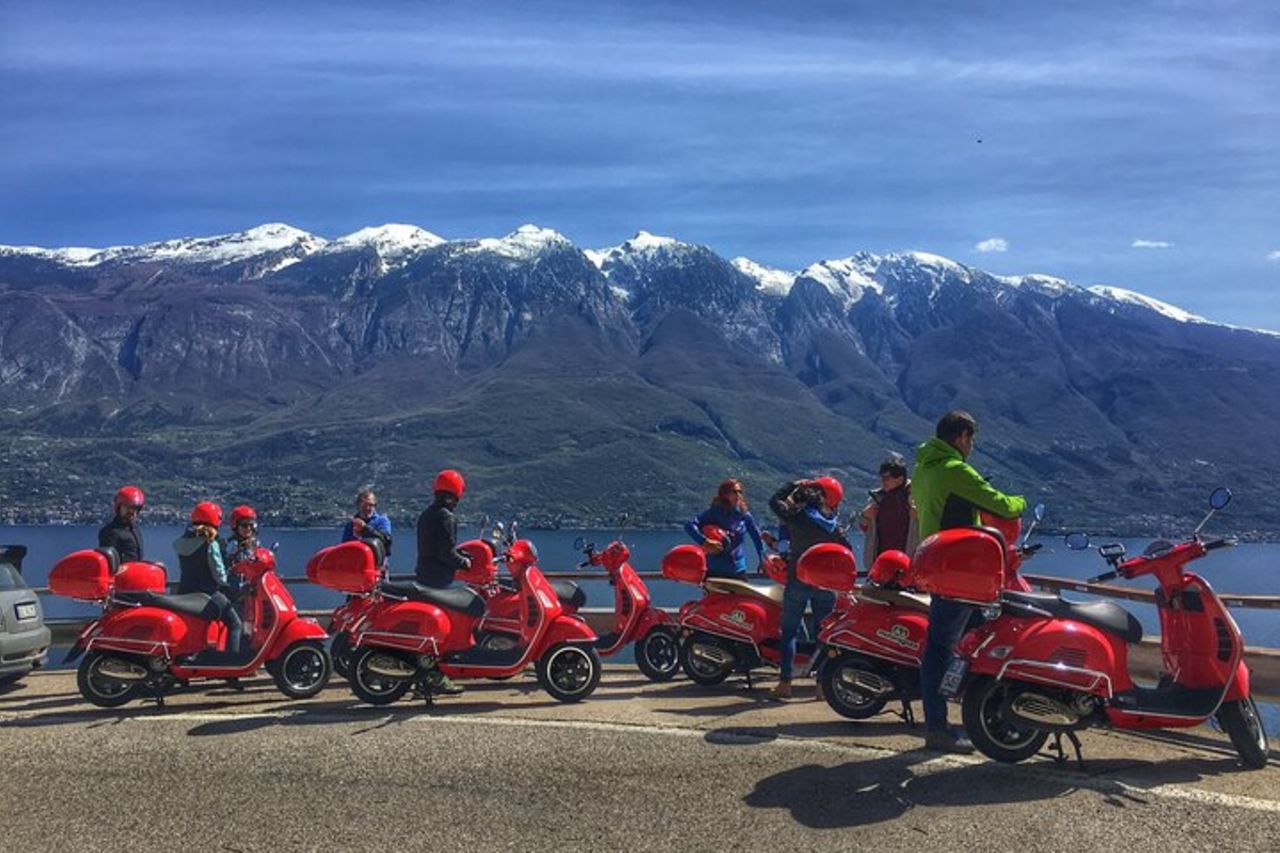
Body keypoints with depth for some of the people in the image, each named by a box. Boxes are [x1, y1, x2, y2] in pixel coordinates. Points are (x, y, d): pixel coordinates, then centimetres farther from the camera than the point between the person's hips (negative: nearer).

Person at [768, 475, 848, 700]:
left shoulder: (796, 517, -9)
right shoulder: (832, 526, 0)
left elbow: (775, 501, 7)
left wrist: (794, 485, 14)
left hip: (798, 580, -2)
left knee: (789, 630, 5)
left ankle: (785, 682, 1)